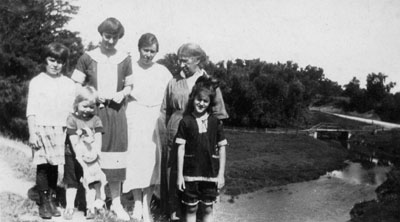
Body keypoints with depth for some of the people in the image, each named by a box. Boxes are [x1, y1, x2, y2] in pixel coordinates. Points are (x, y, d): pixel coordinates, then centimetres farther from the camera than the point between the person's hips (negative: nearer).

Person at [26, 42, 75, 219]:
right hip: (41, 128, -2)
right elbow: (31, 110, 1)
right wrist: (32, 133, -6)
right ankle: (43, 203, 9)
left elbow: (72, 110, 11)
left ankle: (51, 200, 15)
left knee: (55, 167, 3)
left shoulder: (69, 84, 9)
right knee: (42, 166, -1)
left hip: (61, 130, 2)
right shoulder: (37, 82, 3)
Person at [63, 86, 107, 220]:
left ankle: (90, 207, 12)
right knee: (72, 183, 9)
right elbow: (74, 141, -14)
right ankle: (69, 208, 19)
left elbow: (98, 139, -8)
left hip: (91, 157, 2)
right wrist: (80, 155, -22)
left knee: (91, 183, 3)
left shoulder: (96, 120, 1)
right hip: (74, 156, -1)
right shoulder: (72, 119, -8)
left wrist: (95, 152, -23)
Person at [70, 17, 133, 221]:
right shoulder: (87, 58, 2)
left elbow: (129, 85, 13)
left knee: (115, 156, 1)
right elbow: (75, 85, 3)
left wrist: (122, 93, -7)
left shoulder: (124, 59, 5)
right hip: (93, 111, -1)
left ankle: (116, 202, 10)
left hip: (116, 111, 1)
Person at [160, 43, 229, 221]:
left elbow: (218, 114, 5)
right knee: (174, 174, 3)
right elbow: (165, 111, 13)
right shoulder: (174, 83, 7)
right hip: (176, 134, 1)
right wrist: (168, 131, 8)